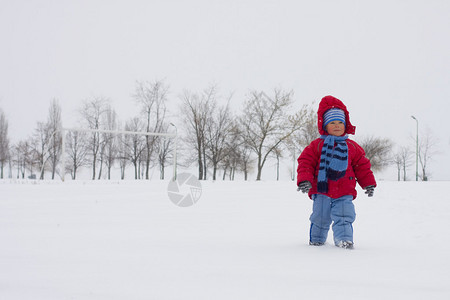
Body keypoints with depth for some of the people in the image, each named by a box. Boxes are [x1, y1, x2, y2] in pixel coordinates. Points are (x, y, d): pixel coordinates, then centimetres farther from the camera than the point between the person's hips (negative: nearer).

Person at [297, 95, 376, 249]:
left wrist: (369, 183, 7)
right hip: (321, 191, -1)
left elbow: (362, 166, 14)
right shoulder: (316, 145, 3)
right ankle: (316, 239, 26)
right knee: (320, 218, 7)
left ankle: (345, 239, -11)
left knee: (344, 218, -11)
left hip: (344, 193, 1)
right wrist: (304, 180, -16)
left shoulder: (352, 147, 9)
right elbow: (305, 162, -2)